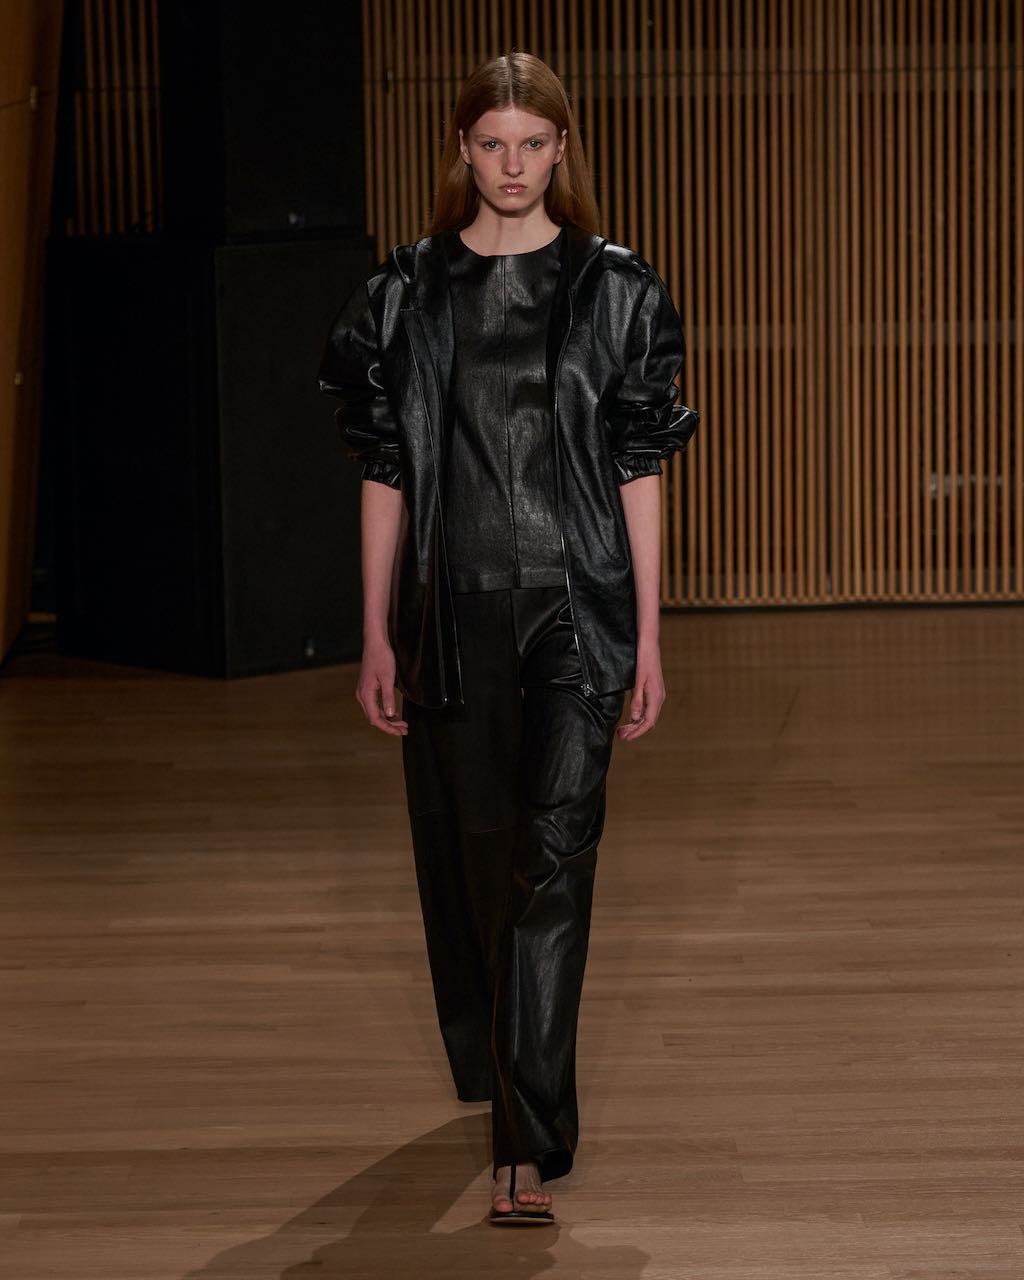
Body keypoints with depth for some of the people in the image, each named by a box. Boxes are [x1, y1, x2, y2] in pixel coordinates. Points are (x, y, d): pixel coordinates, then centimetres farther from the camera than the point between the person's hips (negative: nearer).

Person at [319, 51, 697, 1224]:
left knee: (555, 857, -10)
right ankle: (491, 1072, 34)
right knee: (470, 850, 10)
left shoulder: (613, 289, 2)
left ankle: (531, 1144, -9)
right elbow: (385, 474, 7)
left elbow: (639, 470, 2)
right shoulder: (410, 292, 5)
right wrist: (377, 636, 4)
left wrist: (647, 636, -1)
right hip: (455, 603, 2)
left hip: (576, 604, -2)